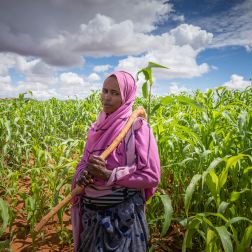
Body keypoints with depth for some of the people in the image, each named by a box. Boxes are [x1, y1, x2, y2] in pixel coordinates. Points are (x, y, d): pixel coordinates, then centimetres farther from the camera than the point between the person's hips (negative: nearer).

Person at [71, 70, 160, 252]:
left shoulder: (137, 127, -14)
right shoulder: (98, 127, 4)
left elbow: (151, 176, -15)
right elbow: (84, 161, 10)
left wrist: (108, 175, -21)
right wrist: (83, 174, -13)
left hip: (123, 213, -6)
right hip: (91, 212, 6)